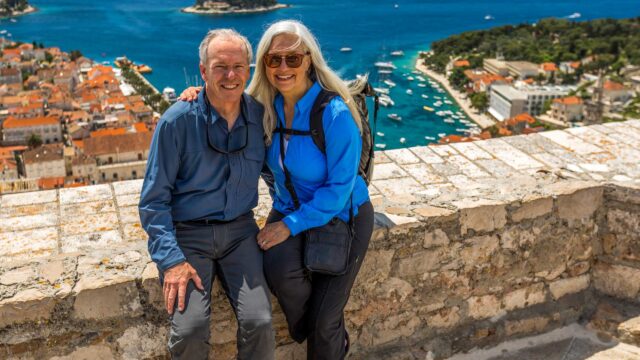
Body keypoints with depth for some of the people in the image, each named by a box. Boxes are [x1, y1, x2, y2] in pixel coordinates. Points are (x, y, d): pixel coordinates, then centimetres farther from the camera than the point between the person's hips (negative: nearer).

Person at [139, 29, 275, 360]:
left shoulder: (259, 115, -1)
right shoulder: (177, 121, -11)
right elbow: (153, 200, -7)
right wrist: (171, 259, -17)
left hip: (239, 231, 3)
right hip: (187, 233, -2)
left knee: (260, 325, -17)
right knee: (190, 331, -21)